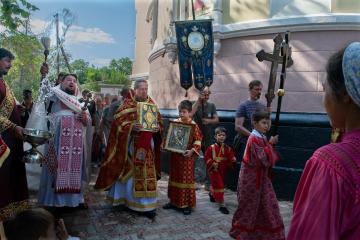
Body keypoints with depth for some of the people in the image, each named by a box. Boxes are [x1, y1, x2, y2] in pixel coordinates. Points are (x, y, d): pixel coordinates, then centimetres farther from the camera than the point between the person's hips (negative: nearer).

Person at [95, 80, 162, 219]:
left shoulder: (152, 104, 11)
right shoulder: (127, 104, -2)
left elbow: (159, 120, 14)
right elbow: (118, 121, -10)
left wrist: (158, 128, -8)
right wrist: (131, 126, -26)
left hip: (147, 145, 4)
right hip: (131, 144, -4)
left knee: (147, 173, 6)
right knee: (129, 172, 4)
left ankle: (146, 204, 15)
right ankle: (125, 199, 22)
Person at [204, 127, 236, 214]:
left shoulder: (228, 149, -1)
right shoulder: (211, 148, -11)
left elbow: (232, 158, 1)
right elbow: (206, 158, -9)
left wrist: (233, 160, -21)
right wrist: (212, 164, -19)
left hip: (223, 171, 5)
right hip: (214, 170, -5)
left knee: (216, 184, 23)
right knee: (218, 185, -10)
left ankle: (212, 194, 53)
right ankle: (221, 205, -5)